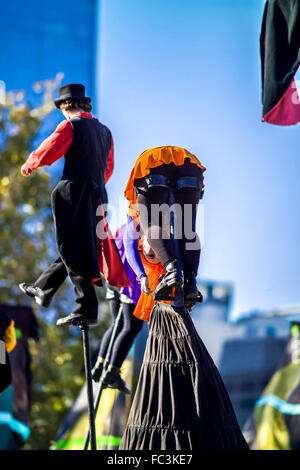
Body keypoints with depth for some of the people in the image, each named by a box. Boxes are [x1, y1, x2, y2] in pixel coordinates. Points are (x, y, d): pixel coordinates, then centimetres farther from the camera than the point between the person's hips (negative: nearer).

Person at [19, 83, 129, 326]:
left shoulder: (70, 126, -7)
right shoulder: (105, 131, 15)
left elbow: (46, 154, -8)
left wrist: (28, 165, 12)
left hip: (74, 194, -8)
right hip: (98, 195, 8)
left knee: (75, 252, -6)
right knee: (72, 248, 17)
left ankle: (87, 309, -11)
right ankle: (43, 290, 33)